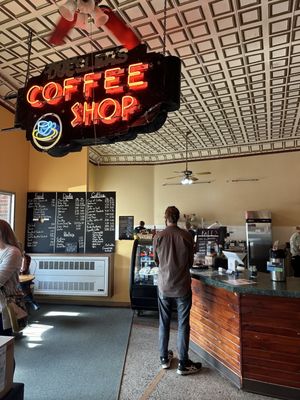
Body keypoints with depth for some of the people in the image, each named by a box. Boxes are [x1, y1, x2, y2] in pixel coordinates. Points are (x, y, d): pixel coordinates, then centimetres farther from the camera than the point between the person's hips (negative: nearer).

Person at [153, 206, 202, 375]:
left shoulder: (158, 237, -7)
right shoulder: (187, 236, -9)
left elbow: (156, 261, 6)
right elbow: (191, 262, 1)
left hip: (164, 286, 2)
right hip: (182, 286, -1)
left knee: (164, 323, 16)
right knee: (183, 325, 8)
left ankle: (164, 358, 29)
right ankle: (183, 363, 16)